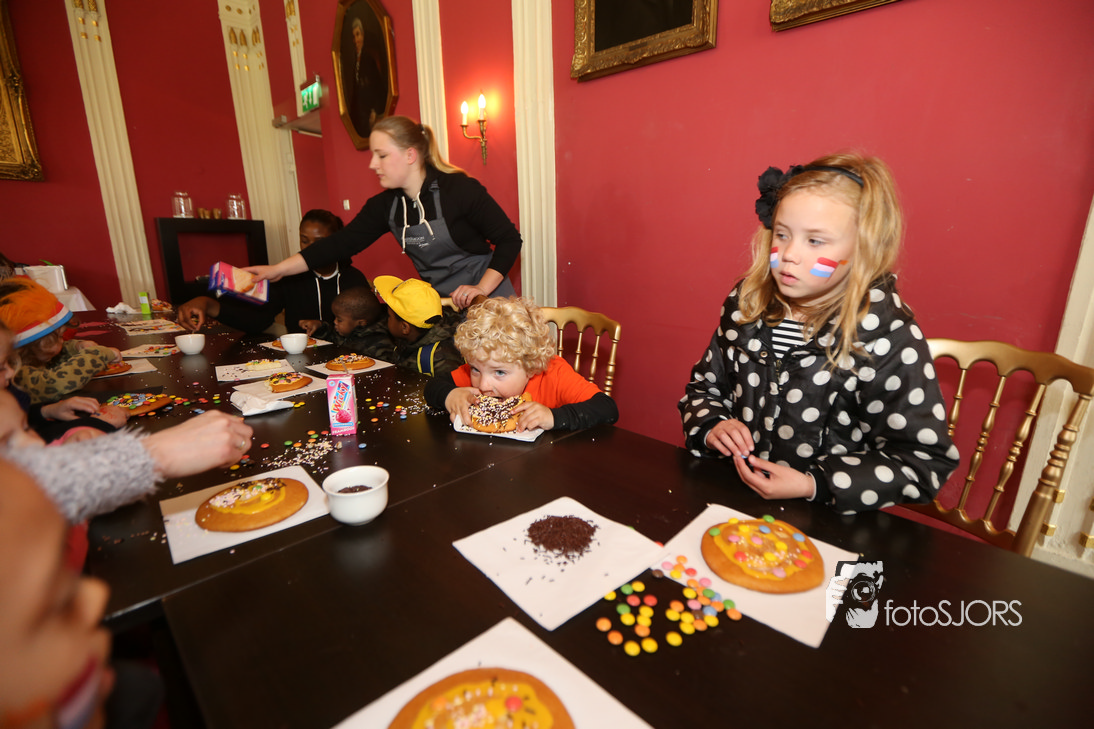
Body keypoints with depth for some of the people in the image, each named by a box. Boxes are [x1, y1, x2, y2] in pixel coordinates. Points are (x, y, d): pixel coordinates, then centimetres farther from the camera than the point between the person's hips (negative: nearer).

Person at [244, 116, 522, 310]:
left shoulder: (460, 189, -12)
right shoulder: (385, 205, 4)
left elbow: (510, 239, -10)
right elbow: (341, 243, 4)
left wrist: (482, 289, -19)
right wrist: (278, 270, 0)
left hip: (485, 302, -4)